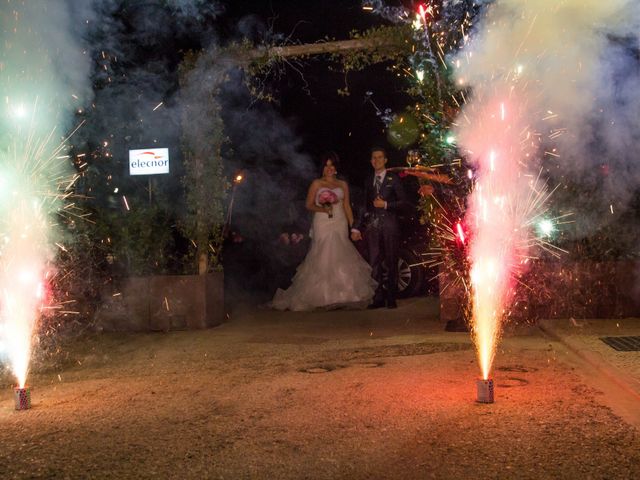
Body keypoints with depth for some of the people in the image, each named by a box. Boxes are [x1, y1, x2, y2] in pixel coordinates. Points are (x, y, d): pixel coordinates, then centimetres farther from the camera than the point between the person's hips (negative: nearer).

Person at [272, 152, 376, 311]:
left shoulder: (343, 184, 14)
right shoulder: (316, 183, 6)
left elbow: (347, 207, 14)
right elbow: (309, 205, 3)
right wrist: (322, 209, -16)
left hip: (340, 225, 3)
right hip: (323, 225, -3)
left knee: (340, 257, -2)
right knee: (323, 258, -8)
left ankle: (341, 295, 4)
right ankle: (321, 296, -3)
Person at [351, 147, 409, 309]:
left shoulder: (393, 178, 5)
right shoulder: (368, 180, 16)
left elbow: (404, 202, 2)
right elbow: (365, 206, 16)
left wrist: (386, 204, -10)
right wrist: (357, 227, 10)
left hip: (389, 225, -3)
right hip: (372, 226, 3)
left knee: (391, 262, 0)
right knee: (375, 263, 0)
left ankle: (391, 298, 6)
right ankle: (378, 298, 4)